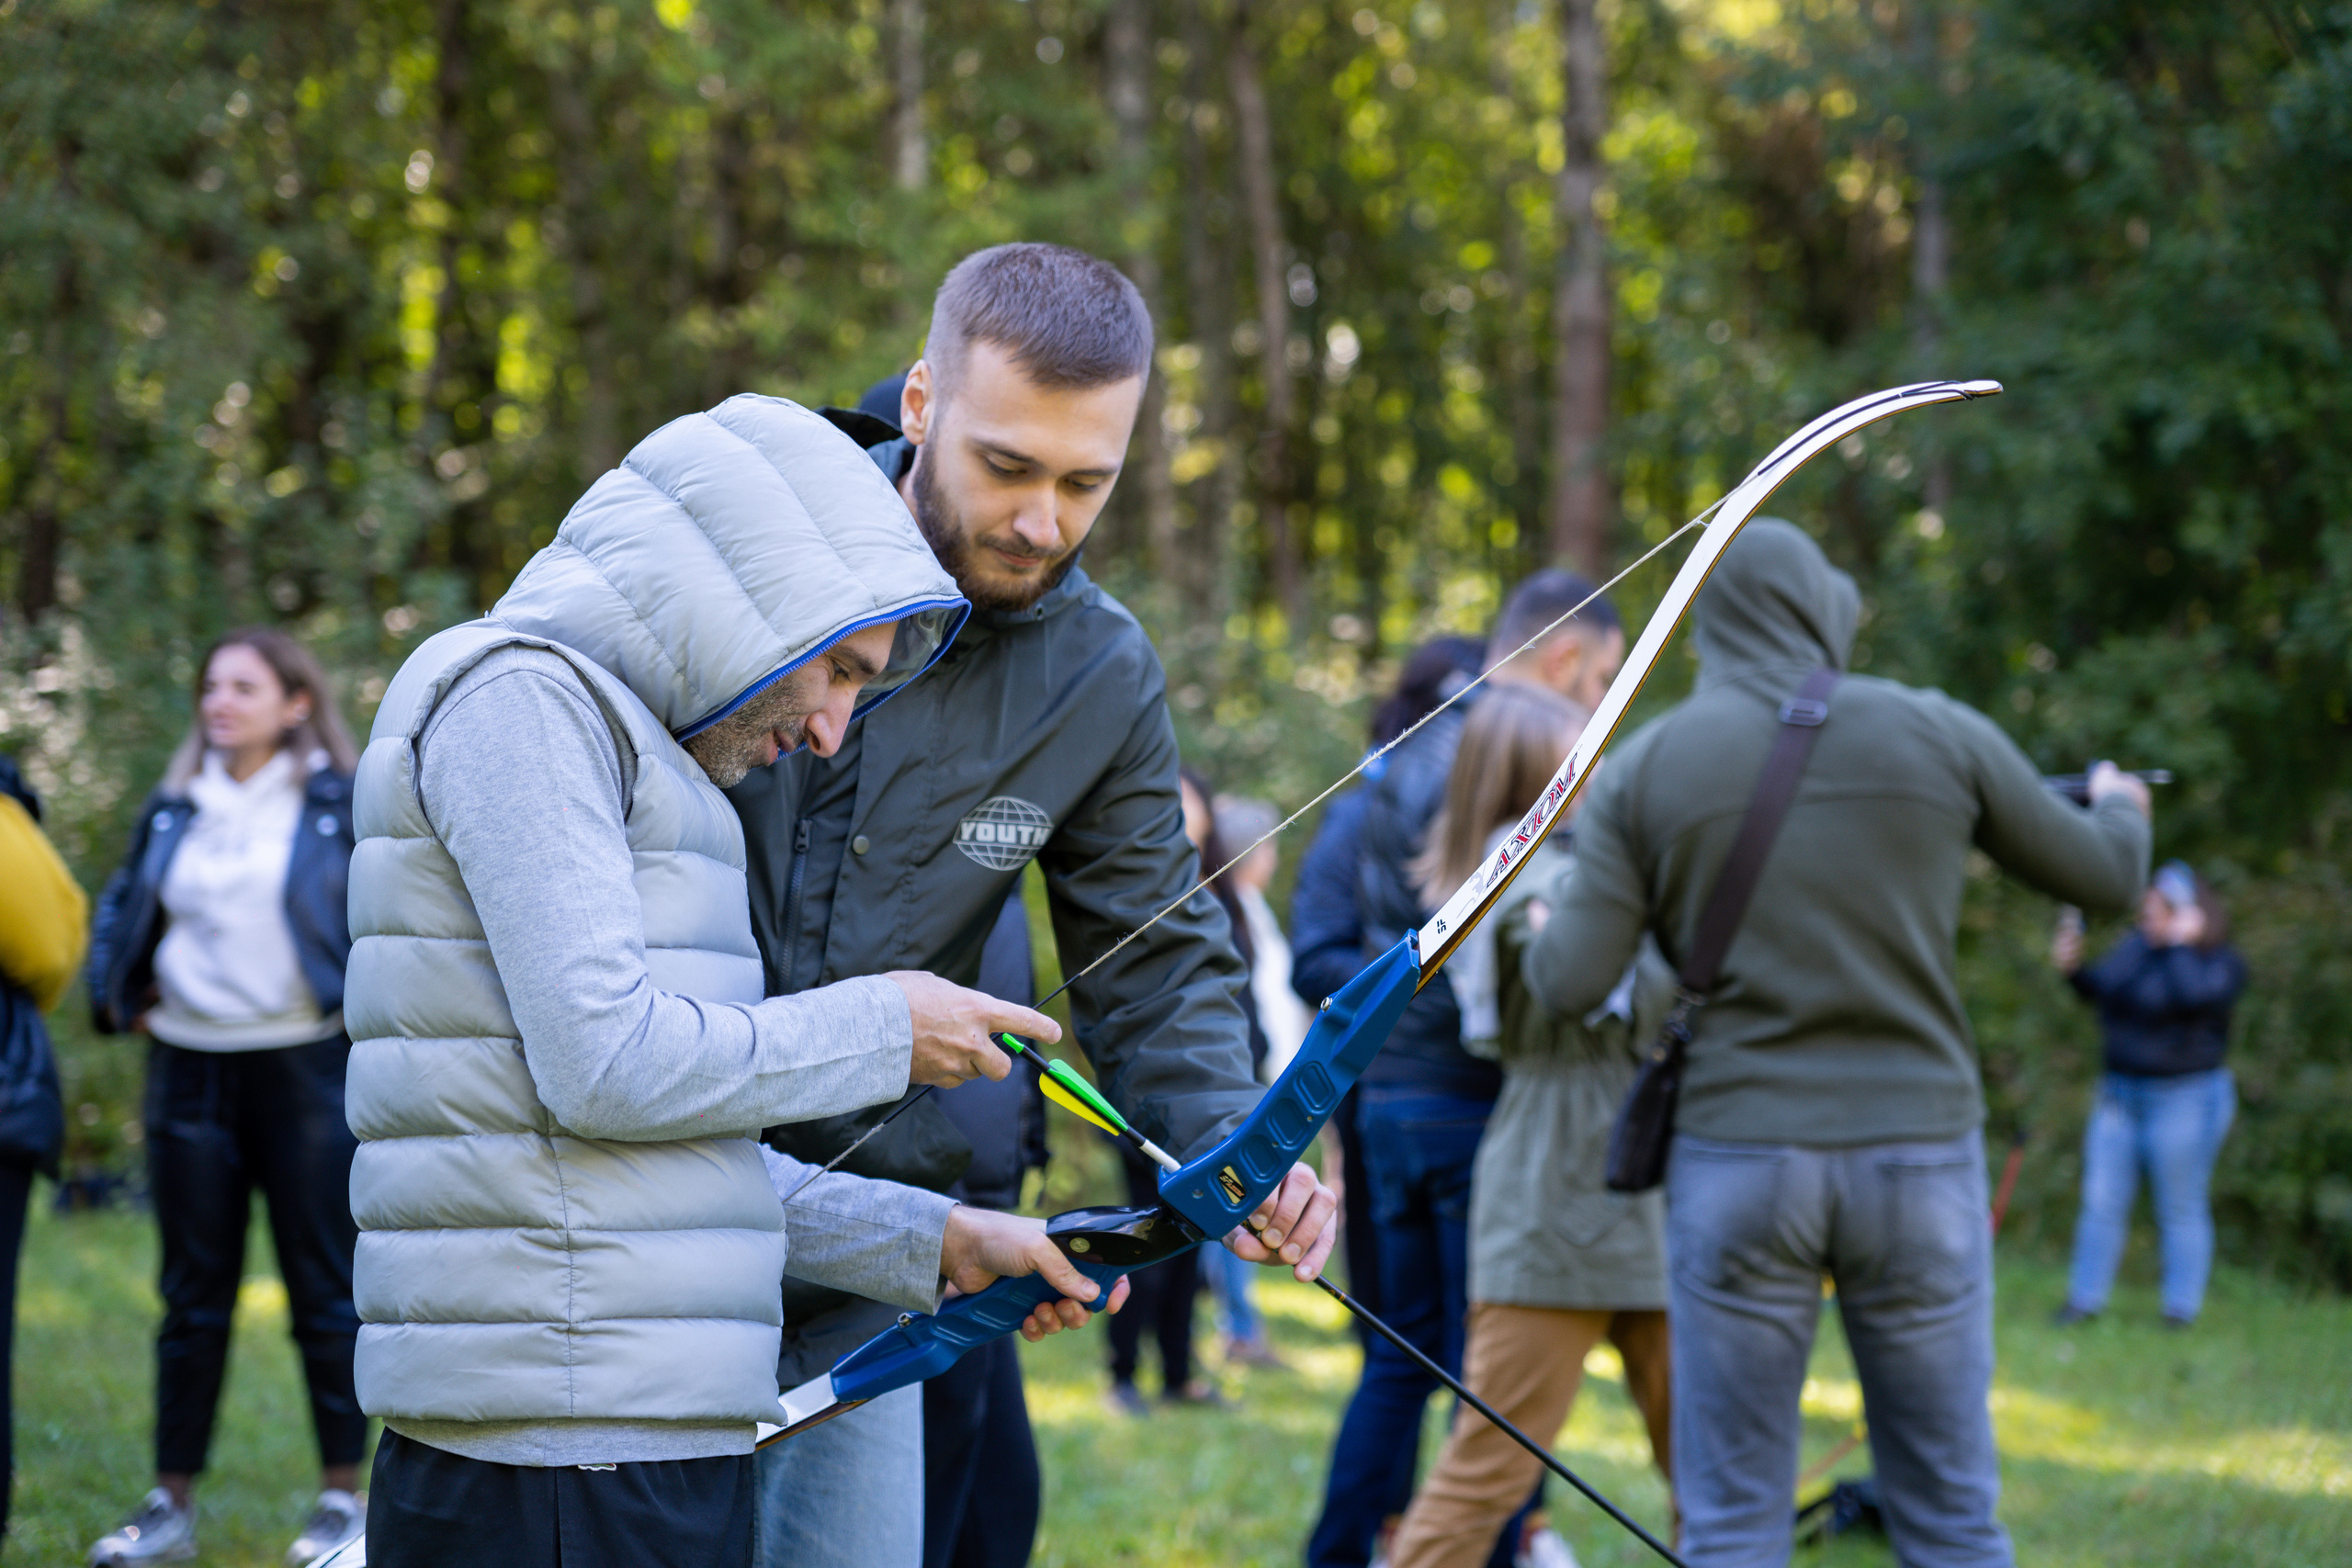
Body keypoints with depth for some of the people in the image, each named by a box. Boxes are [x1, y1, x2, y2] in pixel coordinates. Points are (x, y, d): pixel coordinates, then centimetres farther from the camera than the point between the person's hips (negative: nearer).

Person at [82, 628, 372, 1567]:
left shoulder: (342, 804, -3)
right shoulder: (175, 810, 10)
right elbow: (120, 906, 22)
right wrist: (120, 995, 10)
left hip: (304, 1068, -4)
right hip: (190, 1069, 4)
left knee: (323, 1289, 1)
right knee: (192, 1294, 8)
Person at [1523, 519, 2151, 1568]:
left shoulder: (1642, 769, 0)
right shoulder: (1938, 735, 1)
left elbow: (1570, 987, -5)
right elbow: (2106, 878, 13)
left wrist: (1546, 931, 18)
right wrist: (2120, 807, 36)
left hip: (1736, 1161, 0)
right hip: (1918, 1157, 0)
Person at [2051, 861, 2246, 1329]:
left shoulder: (2221, 964, -11)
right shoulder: (2138, 945, 7)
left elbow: (2191, 994, -32)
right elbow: (2102, 990, 21)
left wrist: (2180, 943, -22)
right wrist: (2073, 969, 3)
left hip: (2183, 1100, -6)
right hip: (2120, 1091, 6)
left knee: (2181, 1210, 0)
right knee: (2102, 1201, 5)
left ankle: (2181, 1309, 7)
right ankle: (2085, 1299, 10)